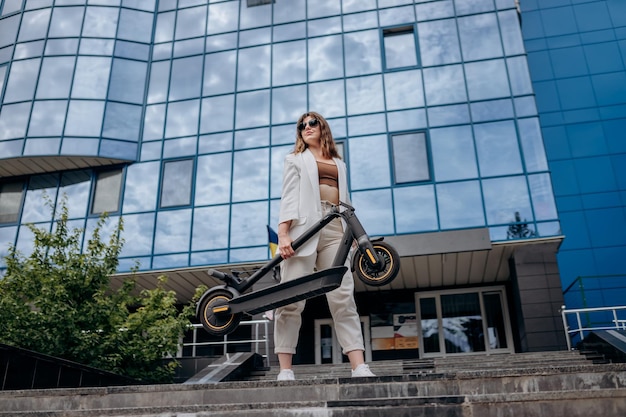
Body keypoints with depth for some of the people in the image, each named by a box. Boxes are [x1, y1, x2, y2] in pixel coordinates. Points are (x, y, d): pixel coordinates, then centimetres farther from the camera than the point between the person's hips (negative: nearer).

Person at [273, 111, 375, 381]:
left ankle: (359, 367, -12)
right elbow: (288, 197, 5)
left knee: (343, 298, -8)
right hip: (304, 228, -3)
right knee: (292, 300, -8)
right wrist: (283, 234, -9)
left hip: (334, 230, 3)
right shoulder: (295, 160, 19)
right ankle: (285, 370, -6)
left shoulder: (339, 164, 28)